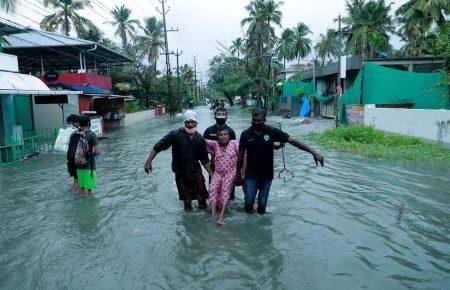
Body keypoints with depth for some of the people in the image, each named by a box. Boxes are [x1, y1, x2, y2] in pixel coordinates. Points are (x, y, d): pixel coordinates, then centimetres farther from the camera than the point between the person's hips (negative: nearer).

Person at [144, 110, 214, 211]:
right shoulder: (176, 134, -13)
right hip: (180, 172, -1)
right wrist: (149, 161, -17)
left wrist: (212, 174, 1)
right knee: (185, 196, 12)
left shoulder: (200, 139, -2)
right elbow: (159, 146, -12)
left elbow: (204, 159, 5)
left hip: (195, 171, 1)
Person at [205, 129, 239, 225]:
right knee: (212, 188, -22)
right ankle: (213, 213, -27)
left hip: (230, 172, -2)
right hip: (218, 173, 2)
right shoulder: (215, 144, 4)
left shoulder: (234, 143, -1)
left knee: (225, 189, -24)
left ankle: (222, 215, -31)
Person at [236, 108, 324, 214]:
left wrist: (314, 153, -16)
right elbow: (241, 155, 3)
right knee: (248, 203, -1)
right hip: (251, 175, 0)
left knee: (262, 204, 6)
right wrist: (239, 172, 9)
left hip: (267, 175, 0)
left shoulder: (272, 132, -8)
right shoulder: (246, 134, -7)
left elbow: (293, 141, -11)